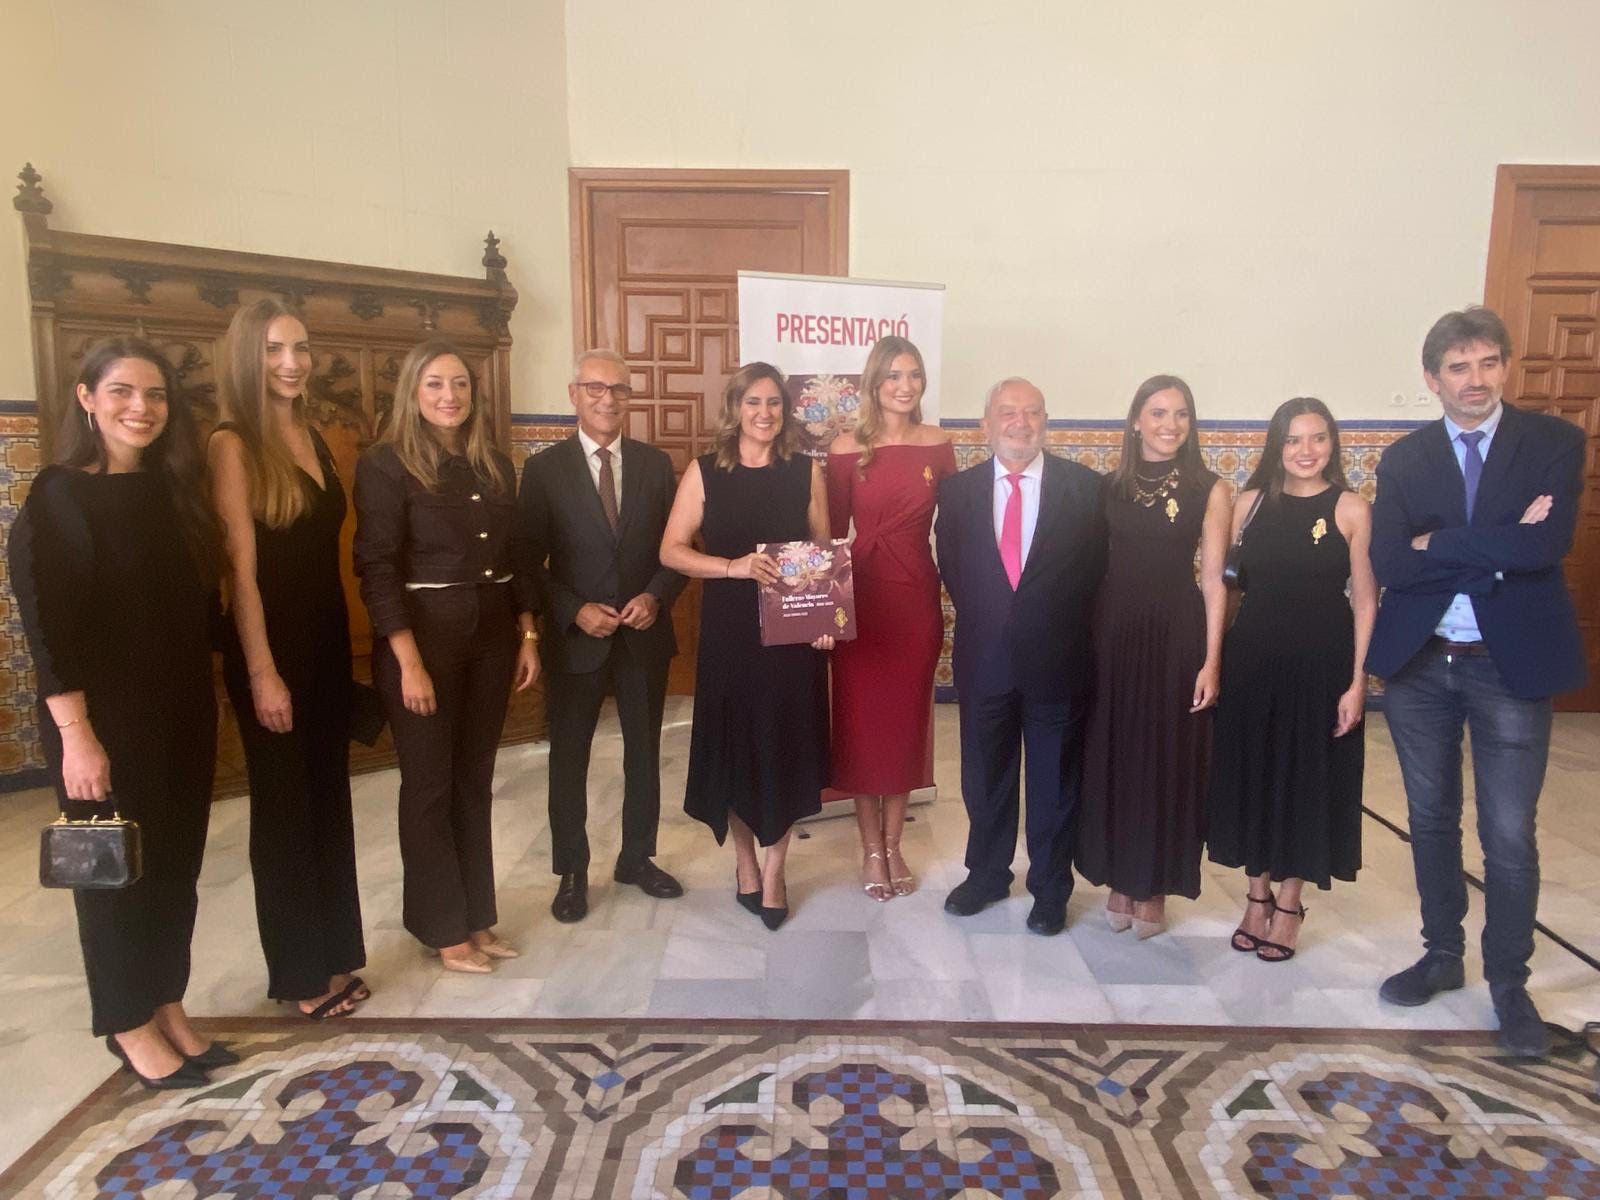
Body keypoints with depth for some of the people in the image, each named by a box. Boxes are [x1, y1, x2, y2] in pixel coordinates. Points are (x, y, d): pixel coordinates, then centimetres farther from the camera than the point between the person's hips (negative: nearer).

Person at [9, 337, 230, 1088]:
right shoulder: (56, 498, -10)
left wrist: (200, 702, 8)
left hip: (184, 714, 6)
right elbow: (44, 625, -14)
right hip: (105, 719, -6)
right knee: (115, 868, 8)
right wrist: (76, 734, -18)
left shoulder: (174, 491, 7)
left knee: (177, 865, 14)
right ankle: (129, 1025, 24)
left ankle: (169, 1007, 29)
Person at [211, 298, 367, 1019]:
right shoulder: (233, 444, -11)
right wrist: (262, 673, -18)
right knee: (285, 808, 5)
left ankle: (335, 954, 29)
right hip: (271, 647, -7)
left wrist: (343, 645, 10)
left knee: (329, 799, 14)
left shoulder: (314, 439, 10)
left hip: (328, 642, 7)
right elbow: (241, 569, -15)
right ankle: (298, 974, 20)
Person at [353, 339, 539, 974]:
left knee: (474, 781, 13)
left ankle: (477, 917, 26)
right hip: (425, 636, -5)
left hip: (492, 636, 5)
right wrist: (410, 662, -17)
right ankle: (443, 929, 21)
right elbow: (377, 569, -12)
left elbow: (517, 558, 13)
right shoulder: (386, 464, -7)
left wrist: (528, 637, 8)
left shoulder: (495, 466, 9)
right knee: (429, 785, 7)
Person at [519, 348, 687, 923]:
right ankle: (572, 871, 26)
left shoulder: (655, 463, 3)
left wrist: (656, 597, -12)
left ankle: (637, 857, 33)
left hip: (645, 634, 3)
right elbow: (531, 561, -5)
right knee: (569, 757, 9)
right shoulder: (544, 468, -4)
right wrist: (574, 610, -17)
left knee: (644, 752, 14)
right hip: (574, 637, -2)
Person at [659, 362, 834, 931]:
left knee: (786, 746, 6)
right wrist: (735, 567, -19)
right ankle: (744, 859, 30)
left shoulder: (807, 472, 1)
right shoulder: (705, 472, -1)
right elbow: (671, 551, -4)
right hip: (729, 632, 0)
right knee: (733, 744, 8)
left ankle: (774, 869, 23)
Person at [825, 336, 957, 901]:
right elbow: (833, 532, -2)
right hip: (861, 598, -2)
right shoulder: (846, 448, -4)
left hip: (917, 598, 2)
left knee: (907, 718, 10)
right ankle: (870, 849, 23)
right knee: (861, 719, 6)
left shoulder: (937, 445, 2)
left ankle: (893, 845, 26)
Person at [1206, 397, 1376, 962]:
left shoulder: (1352, 510, -5)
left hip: (1320, 662, -2)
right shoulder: (1250, 502, 2)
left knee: (1307, 778, 8)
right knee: (1251, 773, 10)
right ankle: (1257, 895, 28)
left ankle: (1289, 904, 25)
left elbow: (1365, 600, -5)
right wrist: (1213, 659, -4)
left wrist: (1357, 682, -9)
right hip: (1252, 658, 2)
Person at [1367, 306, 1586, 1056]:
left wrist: (1439, 544, -14)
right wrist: (1497, 550, -15)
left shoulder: (1555, 443, -3)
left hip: (1511, 664, -2)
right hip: (1419, 664, 3)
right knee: (1431, 819, 14)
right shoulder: (1403, 460, 2)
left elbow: (1548, 545, -19)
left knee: (1509, 835, 4)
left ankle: (1509, 982, 23)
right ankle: (1442, 954, 32)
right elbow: (1388, 563, -10)